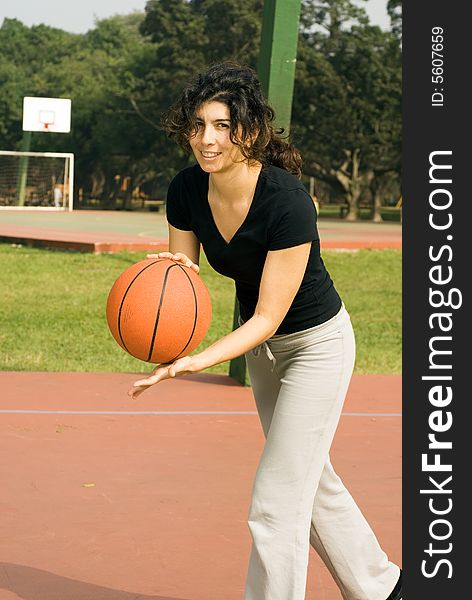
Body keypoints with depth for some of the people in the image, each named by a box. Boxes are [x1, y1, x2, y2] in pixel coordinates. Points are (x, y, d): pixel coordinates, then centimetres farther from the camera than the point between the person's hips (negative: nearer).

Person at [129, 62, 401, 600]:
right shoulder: (186, 191, -15)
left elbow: (268, 317, -31)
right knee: (313, 482, 23)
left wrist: (198, 361, -45)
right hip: (260, 345, 8)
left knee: (275, 505, -11)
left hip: (317, 344, -8)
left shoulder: (287, 201, -33)